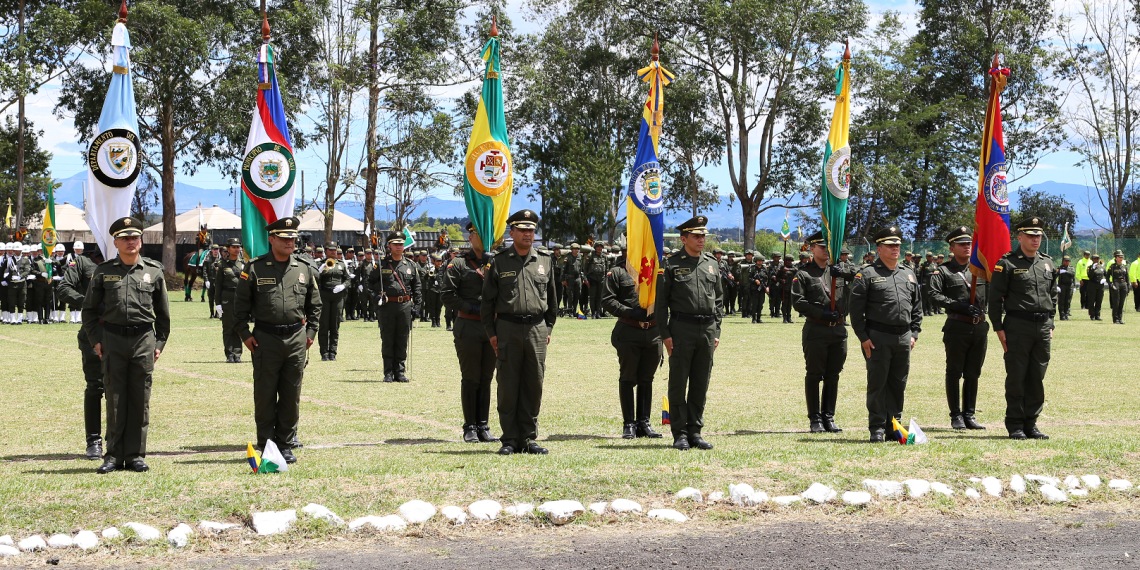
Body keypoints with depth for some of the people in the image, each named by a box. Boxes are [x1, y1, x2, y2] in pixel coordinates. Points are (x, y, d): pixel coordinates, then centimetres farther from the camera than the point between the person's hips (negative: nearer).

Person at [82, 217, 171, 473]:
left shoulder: (154, 271, 7)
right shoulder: (103, 271, 5)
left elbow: (163, 312, 13)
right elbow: (89, 309, 11)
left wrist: (159, 343, 7)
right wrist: (96, 340, 2)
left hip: (144, 339, 1)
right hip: (113, 339, 0)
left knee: (140, 399, 2)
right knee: (115, 398, 1)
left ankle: (136, 455, 9)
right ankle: (114, 455, 6)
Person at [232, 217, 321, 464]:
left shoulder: (305, 270, 9)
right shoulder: (254, 269, -1)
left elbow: (315, 305, 17)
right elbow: (240, 305, 3)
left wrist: (310, 332, 9)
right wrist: (245, 334, -4)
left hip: (296, 339, 3)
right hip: (265, 339, -3)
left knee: (291, 397, 6)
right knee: (265, 397, 0)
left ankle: (286, 445, 14)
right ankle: (266, 446, 8)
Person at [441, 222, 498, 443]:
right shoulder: (458, 264, 0)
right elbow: (446, 295, -6)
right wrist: (473, 308, -13)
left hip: (492, 328, 4)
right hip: (468, 328, -4)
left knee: (486, 379, 7)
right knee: (470, 379, -1)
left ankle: (483, 426, 12)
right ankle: (470, 427, 5)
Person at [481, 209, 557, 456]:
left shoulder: (545, 261, 11)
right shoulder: (499, 262, 4)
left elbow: (552, 298, 17)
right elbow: (488, 301, 6)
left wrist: (549, 328, 11)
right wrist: (491, 332, 0)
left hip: (537, 328, 2)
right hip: (508, 329, -2)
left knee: (534, 385, 3)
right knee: (508, 386, -1)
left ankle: (528, 439, 11)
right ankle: (510, 440, 5)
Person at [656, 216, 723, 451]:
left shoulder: (711, 263, 13)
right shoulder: (671, 264, -1)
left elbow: (719, 299, 17)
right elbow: (660, 301, -2)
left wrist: (717, 331, 10)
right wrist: (665, 334, -9)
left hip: (708, 329, 5)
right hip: (682, 328, -4)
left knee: (701, 384, 7)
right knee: (678, 383, -1)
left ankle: (695, 432, 14)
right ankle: (679, 434, 3)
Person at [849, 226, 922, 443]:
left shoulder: (908, 275, 15)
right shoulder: (867, 274, -2)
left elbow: (917, 307, 19)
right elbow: (856, 308, -6)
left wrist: (914, 333, 9)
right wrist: (863, 337, -11)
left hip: (903, 338, 5)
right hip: (878, 337, -5)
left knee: (898, 384, 8)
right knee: (877, 383, -3)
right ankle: (877, 428, 2)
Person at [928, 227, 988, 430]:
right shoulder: (943, 271, 1)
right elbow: (935, 295, -10)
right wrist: (959, 306, -18)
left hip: (980, 327, 4)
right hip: (957, 328, -4)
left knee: (973, 374, 10)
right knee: (954, 373, 2)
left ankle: (969, 415, 16)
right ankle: (956, 416, 9)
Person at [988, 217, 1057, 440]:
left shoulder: (1047, 264, 14)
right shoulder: (1007, 264, -4)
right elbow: (995, 298, -5)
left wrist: (1050, 325, 15)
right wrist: (998, 328, -9)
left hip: (1042, 327, 5)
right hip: (1018, 327, -5)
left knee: (1037, 377, 7)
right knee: (1016, 377, -1)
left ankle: (1031, 423, 14)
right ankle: (1015, 425, 5)